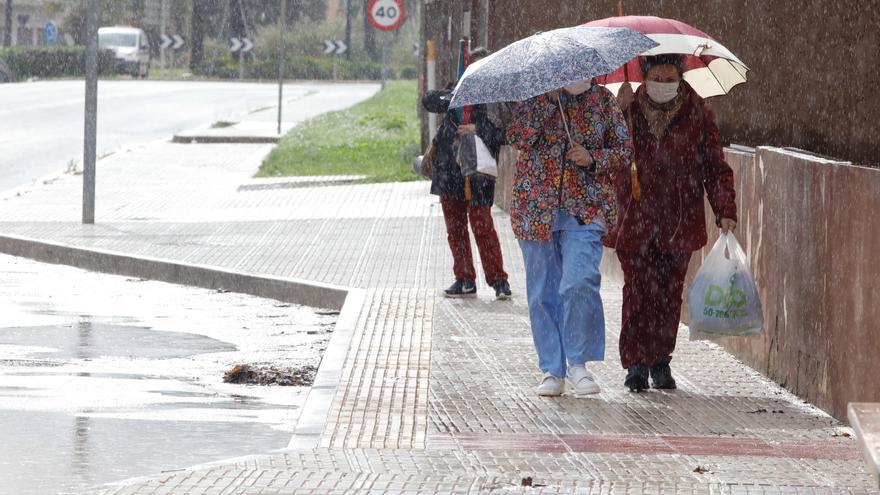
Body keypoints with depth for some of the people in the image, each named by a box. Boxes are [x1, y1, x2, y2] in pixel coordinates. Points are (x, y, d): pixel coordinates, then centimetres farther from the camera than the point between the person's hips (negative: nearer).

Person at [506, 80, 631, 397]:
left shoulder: (602, 100, 9)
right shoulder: (536, 96, 5)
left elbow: (624, 150, 10)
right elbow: (518, 138, -10)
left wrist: (593, 158, -9)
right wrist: (548, 99, -17)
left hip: (585, 208, -1)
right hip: (537, 209, 1)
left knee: (579, 282, -17)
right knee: (543, 291, 3)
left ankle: (577, 364, -6)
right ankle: (552, 370, 12)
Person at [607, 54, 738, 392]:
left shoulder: (697, 114, 3)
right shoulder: (628, 109, 2)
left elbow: (716, 167, 4)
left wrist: (725, 211, -6)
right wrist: (620, 111, -18)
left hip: (680, 221, 1)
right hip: (636, 219, -1)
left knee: (670, 291, 4)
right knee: (639, 288, -9)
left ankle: (660, 362, 15)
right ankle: (636, 364, -7)